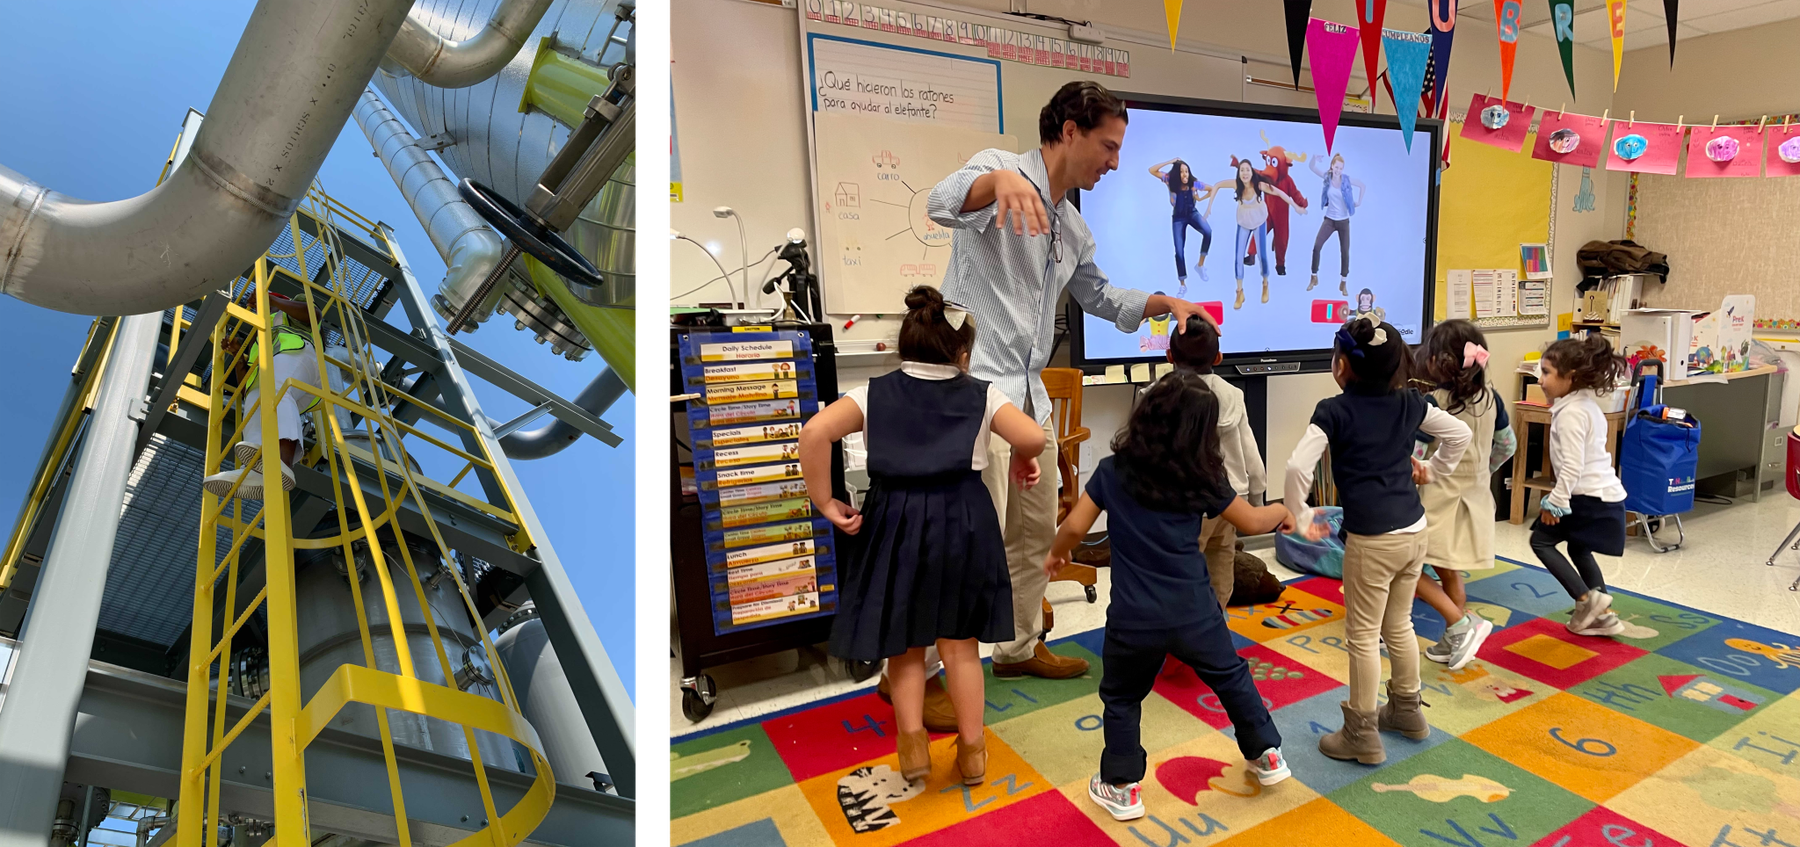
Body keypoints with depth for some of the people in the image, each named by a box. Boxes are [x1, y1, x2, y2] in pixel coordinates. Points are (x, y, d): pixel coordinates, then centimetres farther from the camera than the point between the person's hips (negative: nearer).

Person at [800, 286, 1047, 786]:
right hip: (964, 519, 1)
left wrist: (825, 504, -5)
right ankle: (971, 750, 29)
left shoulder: (876, 393, 5)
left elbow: (815, 433, -11)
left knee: (904, 640, 20)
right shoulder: (980, 394, 5)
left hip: (896, 521, 0)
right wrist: (1022, 461, 14)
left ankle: (912, 740, 14)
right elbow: (1033, 437, -9)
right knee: (959, 643, 17)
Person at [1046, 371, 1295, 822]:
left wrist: (1056, 553, 17)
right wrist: (1281, 511, 32)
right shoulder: (1203, 478, -2)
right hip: (1194, 612, 2)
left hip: (1134, 618, -1)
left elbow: (1076, 526, -4)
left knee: (1121, 699, 18)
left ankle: (1121, 788, 25)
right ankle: (1267, 756, 43)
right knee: (1232, 677, 27)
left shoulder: (1113, 470, -6)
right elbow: (1251, 520, 10)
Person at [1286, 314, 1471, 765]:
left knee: (1363, 636, 5)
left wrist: (1300, 515, -8)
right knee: (1398, 625, 23)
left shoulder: (1333, 410, -12)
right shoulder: (1408, 402, 6)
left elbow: (1298, 467, -22)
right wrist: (1433, 472, 25)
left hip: (1371, 540, -7)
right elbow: (1460, 434, 16)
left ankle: (1362, 734, 14)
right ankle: (1406, 709, 39)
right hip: (1414, 530, 7)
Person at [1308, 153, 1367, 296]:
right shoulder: (1327, 176, -5)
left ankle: (1343, 283, 13)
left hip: (1343, 221, 0)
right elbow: (1311, 167, -7)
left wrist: (1359, 202, 2)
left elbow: (1363, 186, 4)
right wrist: (1315, 159, -28)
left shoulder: (1347, 179, -8)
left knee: (1345, 252, 2)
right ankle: (1314, 278, 4)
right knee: (1316, 246, -13)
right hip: (1329, 219, 0)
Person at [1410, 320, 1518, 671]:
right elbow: (1506, 446, 14)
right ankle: (1453, 642, 26)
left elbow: (1411, 459, -22)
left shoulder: (1433, 402, -19)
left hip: (1439, 500, -7)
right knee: (1449, 572, 18)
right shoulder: (1490, 398, 1)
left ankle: (1462, 624, -3)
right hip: (1475, 496, 8)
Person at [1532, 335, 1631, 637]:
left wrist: (1555, 502, -18)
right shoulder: (1586, 404, 11)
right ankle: (1603, 616, 25)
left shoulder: (1571, 413, -20)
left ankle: (1587, 599, -1)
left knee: (1541, 540, 1)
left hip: (1589, 497, -10)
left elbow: (1572, 465, -24)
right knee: (1578, 548, 22)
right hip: (1603, 492, 10)